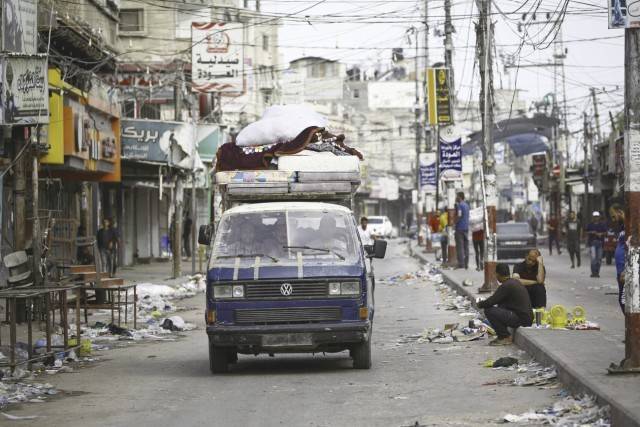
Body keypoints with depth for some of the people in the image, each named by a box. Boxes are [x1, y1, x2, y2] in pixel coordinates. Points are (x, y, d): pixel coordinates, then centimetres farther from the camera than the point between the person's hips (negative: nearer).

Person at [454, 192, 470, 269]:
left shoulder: (459, 205, -11)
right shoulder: (466, 205, 15)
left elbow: (459, 215, -21)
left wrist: (454, 222, -9)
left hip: (460, 228, -8)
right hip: (466, 228, 8)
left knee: (460, 246, -8)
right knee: (466, 246, 9)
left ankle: (461, 265, -11)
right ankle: (466, 264, 10)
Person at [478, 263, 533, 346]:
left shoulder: (506, 286, -15)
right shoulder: (515, 282, 14)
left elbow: (491, 302, -15)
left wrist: (480, 304, 5)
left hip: (521, 319, -10)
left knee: (488, 310, -13)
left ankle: (505, 337, -3)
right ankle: (503, 335, 18)